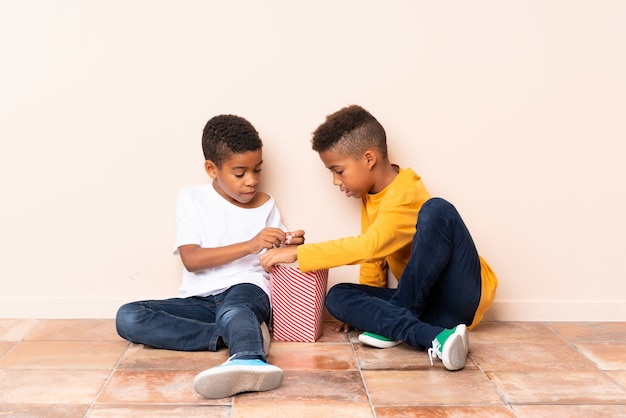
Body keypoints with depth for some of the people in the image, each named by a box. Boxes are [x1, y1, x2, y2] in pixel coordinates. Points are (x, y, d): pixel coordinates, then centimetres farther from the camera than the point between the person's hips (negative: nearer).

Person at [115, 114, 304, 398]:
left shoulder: (266, 205, 10)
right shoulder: (192, 199, 5)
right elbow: (191, 259, -9)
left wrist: (291, 248, -10)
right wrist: (249, 246, -19)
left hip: (248, 291, -2)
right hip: (200, 300, 2)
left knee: (233, 306, -38)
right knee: (127, 317, -21)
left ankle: (248, 360, -72)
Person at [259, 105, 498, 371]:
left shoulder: (405, 198, -18)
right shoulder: (370, 197, 9)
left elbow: (369, 246, -32)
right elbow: (372, 258, 13)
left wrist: (297, 253, -28)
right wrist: (361, 309, 4)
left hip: (462, 297, -8)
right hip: (425, 302, 8)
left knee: (436, 210, -31)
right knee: (337, 296, -11)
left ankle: (393, 325, -22)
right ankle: (433, 337, -30)